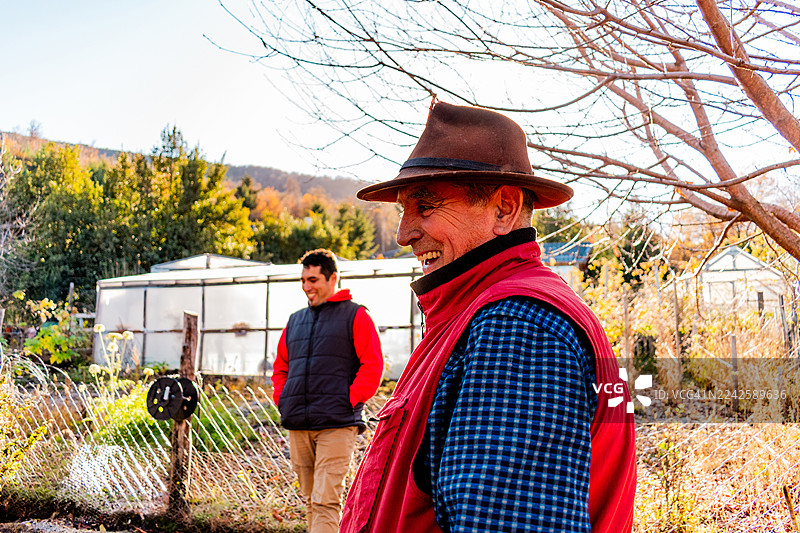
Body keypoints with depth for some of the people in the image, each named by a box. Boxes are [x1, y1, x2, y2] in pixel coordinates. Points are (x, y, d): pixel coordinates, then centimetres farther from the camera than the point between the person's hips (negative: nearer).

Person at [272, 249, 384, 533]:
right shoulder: (295, 321, 20)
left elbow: (373, 366, -4)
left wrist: (348, 401, -11)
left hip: (336, 424, -6)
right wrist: (282, 400, 11)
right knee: (311, 499, 11)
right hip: (297, 426, 6)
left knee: (325, 501, -12)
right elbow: (280, 367, 27)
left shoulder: (355, 316, 2)